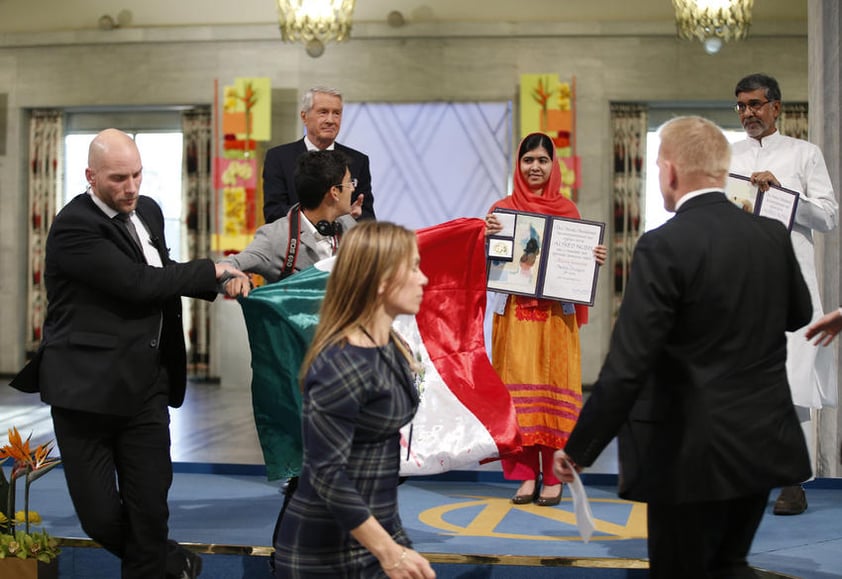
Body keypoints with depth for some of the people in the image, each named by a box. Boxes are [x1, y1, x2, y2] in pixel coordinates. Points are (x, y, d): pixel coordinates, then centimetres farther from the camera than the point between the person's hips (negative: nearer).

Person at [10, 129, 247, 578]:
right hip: (88, 386, -5)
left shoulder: (148, 211, 9)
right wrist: (209, 270, -10)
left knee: (150, 504, 3)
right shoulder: (73, 228, -15)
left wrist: (217, 283, 5)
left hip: (145, 385, 5)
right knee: (100, 515, 4)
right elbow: (138, 283, -22)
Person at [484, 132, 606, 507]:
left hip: (556, 315, 0)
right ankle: (526, 475, 8)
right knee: (519, 387, 1)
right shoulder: (502, 209, 6)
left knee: (555, 387, 0)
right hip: (515, 313, 0)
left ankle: (553, 476, 7)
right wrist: (486, 236, -16)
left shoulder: (567, 210, 7)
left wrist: (595, 260, -11)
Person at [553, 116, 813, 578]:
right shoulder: (772, 234, 0)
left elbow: (627, 368, -22)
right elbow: (799, 314, 20)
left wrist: (578, 451, -13)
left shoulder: (664, 247, -19)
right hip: (764, 441, 6)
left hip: (694, 451, -6)